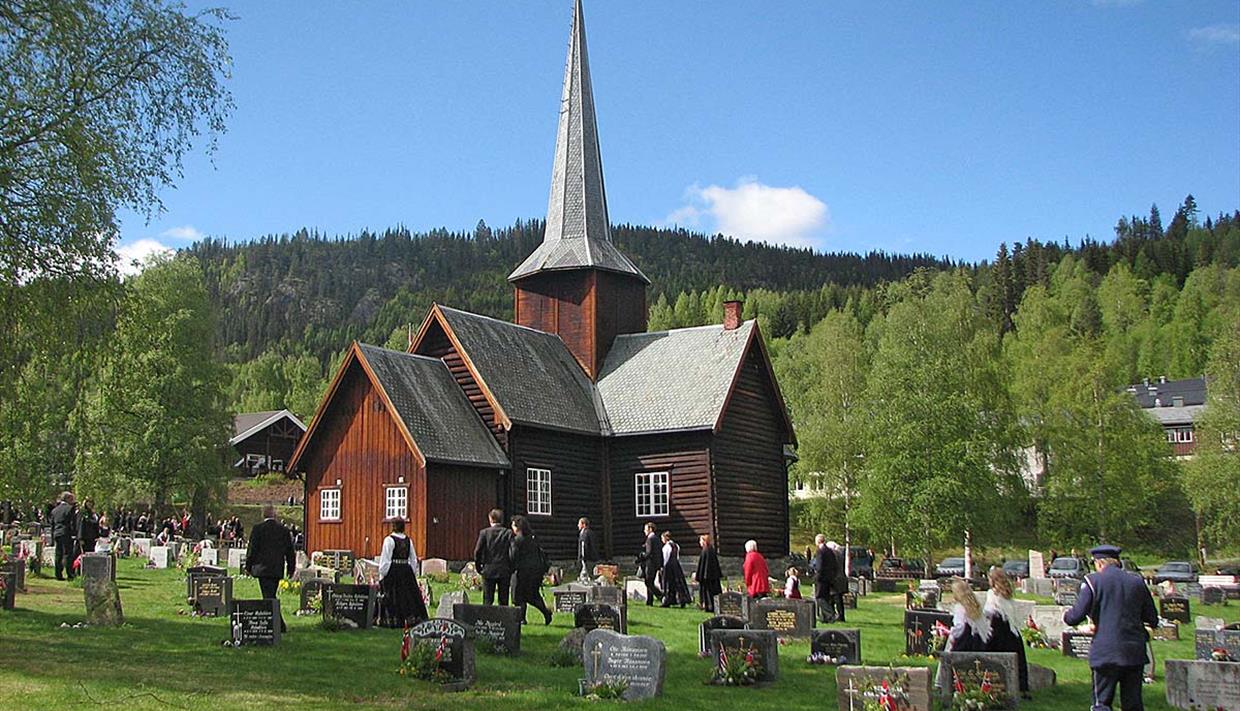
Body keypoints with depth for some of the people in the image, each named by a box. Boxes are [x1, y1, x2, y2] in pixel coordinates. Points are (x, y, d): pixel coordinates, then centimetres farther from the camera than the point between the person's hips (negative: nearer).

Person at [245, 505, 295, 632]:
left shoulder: (258, 528, -5)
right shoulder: (284, 529, 6)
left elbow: (252, 548, -5)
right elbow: (290, 551, 10)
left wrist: (248, 566, 5)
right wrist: (291, 568, 19)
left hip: (262, 568, -4)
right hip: (277, 569, 4)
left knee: (268, 596, -4)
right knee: (271, 596, 16)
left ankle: (280, 625, -12)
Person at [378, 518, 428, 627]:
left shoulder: (389, 540, -9)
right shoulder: (408, 540, 7)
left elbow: (385, 559, -10)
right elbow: (414, 559, 11)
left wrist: (382, 574, -5)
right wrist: (412, 574, 17)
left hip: (392, 571, -5)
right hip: (406, 571, 5)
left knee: (393, 597, 2)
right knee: (409, 596, 10)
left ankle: (394, 620, 1)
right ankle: (413, 618, 10)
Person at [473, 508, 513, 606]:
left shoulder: (484, 532, -3)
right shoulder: (508, 533, -2)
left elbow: (477, 551, -6)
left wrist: (478, 567, 7)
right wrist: (511, 568, 3)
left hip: (488, 571, -1)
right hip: (504, 571, 1)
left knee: (487, 601, 4)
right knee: (503, 601, 6)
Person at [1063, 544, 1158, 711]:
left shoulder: (1093, 581, -4)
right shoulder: (1137, 582, 8)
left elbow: (1076, 617, -8)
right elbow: (1153, 620, 13)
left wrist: (1066, 616, 14)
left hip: (1106, 653, -4)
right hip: (1135, 653, 4)